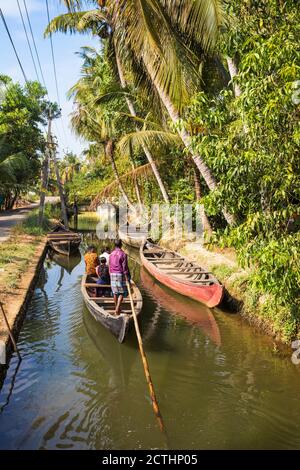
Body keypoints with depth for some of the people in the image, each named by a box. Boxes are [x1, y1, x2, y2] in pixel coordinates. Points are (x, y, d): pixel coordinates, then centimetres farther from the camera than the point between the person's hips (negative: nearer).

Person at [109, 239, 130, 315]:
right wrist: (127, 278, -10)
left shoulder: (111, 254, 5)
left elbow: (110, 266, 9)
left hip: (112, 274, 5)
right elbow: (125, 267, -14)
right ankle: (117, 308, -11)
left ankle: (117, 308, 22)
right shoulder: (123, 254, -12)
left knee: (115, 292, 13)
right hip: (120, 275, -5)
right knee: (122, 292, 3)